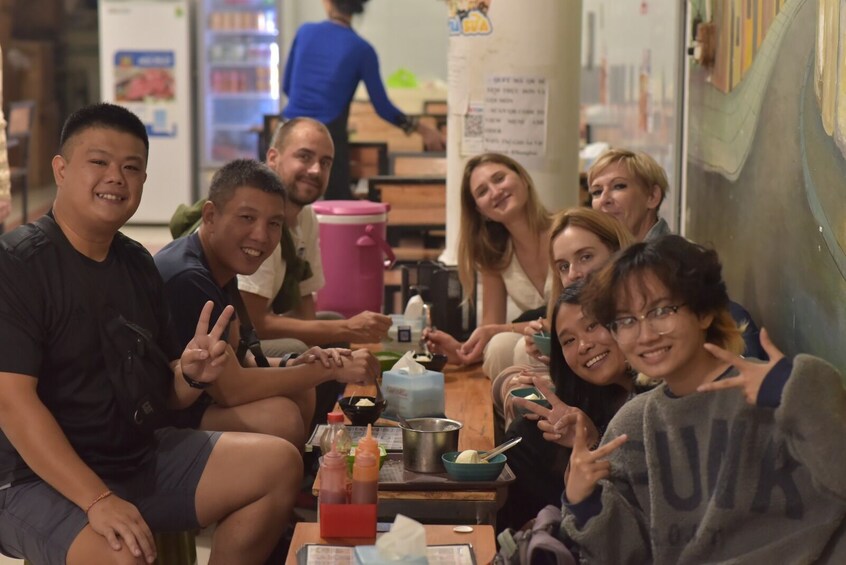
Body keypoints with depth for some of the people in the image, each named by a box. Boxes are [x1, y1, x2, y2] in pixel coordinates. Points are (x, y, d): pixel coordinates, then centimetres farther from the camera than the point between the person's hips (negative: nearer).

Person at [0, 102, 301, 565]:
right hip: (41, 480, -7)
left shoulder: (137, 264, 9)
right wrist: (98, 501, -30)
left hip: (142, 458, 8)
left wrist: (193, 375, -10)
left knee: (279, 464, 2)